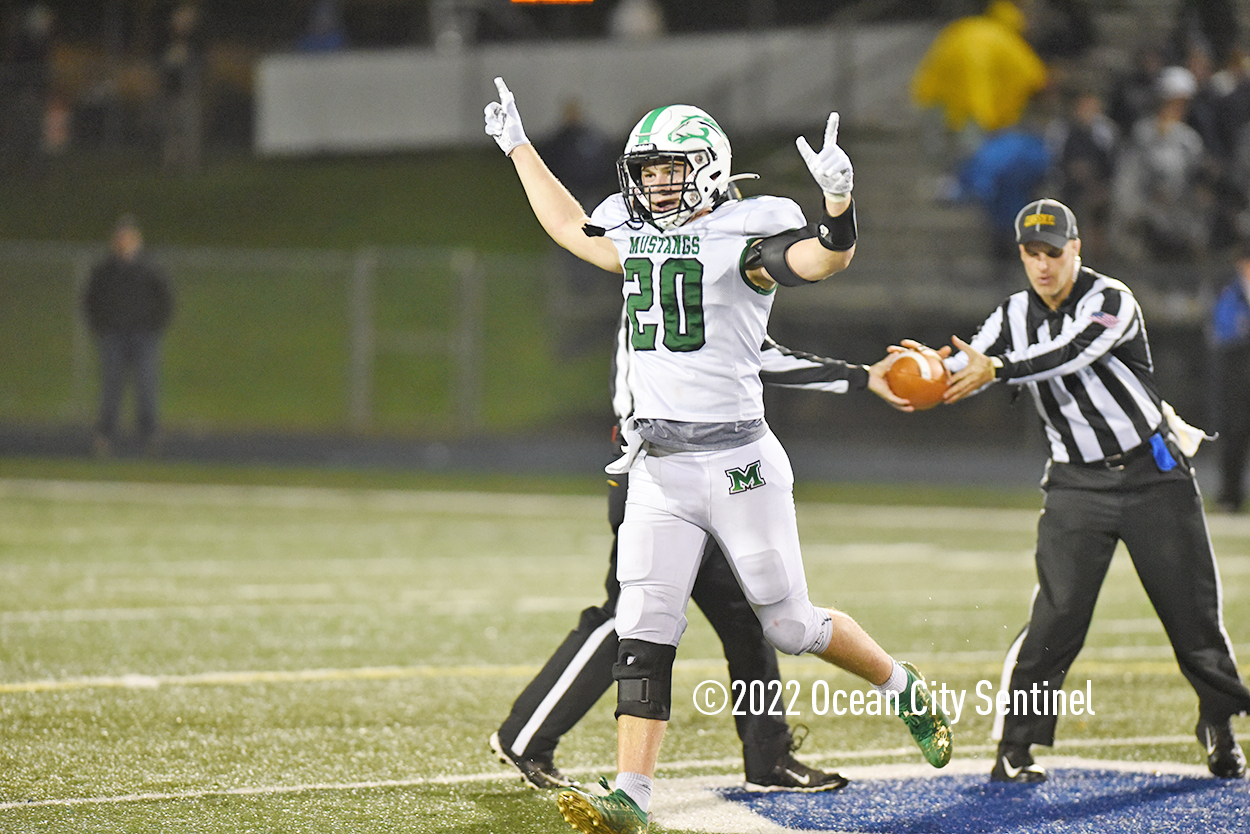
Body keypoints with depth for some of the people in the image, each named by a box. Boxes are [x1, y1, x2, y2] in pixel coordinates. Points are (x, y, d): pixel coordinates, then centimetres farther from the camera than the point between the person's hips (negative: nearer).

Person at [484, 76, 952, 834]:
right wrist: (519, 149, 36)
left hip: (736, 463, -6)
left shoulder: (743, 236, -10)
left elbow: (824, 258, -27)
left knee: (791, 624, 5)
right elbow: (572, 228, 31)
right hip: (658, 470, 6)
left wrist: (839, 202, -47)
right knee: (643, 634, -4)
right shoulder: (637, 238, 11)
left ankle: (903, 687, 31)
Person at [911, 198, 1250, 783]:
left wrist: (996, 370, -43)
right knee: (1057, 611, -12)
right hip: (1077, 484, 2)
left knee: (1192, 605, 2)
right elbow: (966, 371, -8)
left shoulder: (1111, 302, -13)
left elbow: (1069, 355, -31)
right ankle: (1015, 745, -9)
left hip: (1153, 471, -2)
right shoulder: (1014, 317, 4)